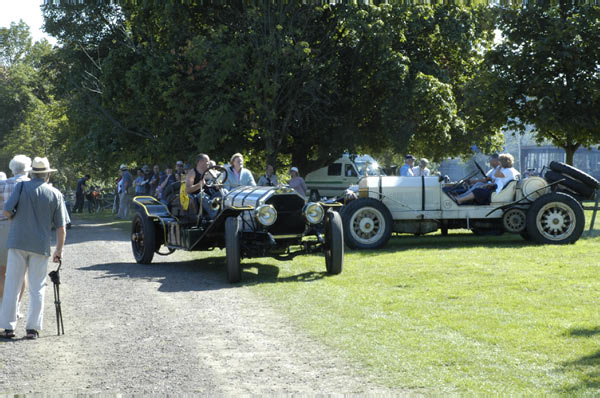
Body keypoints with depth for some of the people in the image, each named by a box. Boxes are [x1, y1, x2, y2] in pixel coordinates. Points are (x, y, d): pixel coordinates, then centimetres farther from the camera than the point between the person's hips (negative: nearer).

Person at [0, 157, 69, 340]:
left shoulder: (22, 187, -1)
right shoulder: (55, 194, 3)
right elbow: (61, 228, 2)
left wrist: (15, 219, 13)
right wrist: (59, 250, 10)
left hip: (18, 242, -1)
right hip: (41, 246, 1)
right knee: (37, 288, 8)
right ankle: (33, 328, 4)